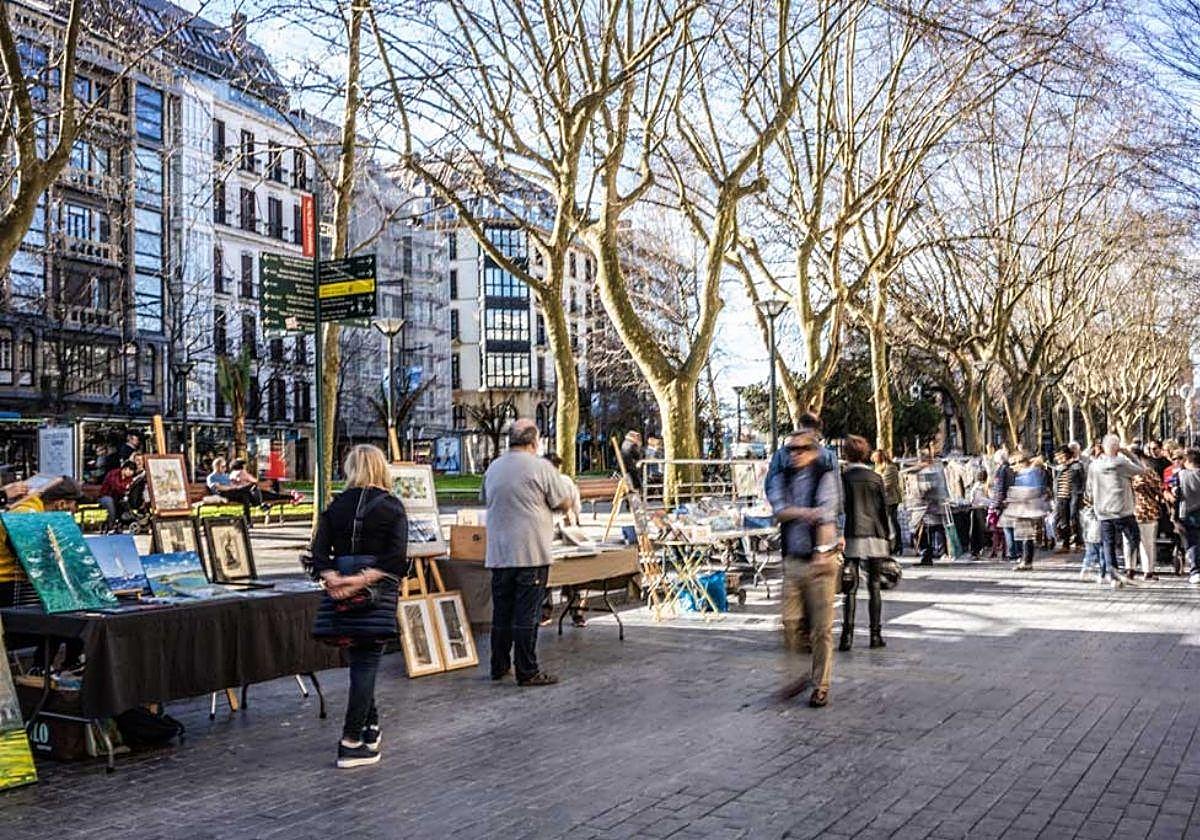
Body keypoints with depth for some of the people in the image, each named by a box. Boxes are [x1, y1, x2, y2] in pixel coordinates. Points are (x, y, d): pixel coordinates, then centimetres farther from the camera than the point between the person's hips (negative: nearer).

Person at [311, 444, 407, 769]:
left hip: (343, 595, 4)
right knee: (366, 665, 1)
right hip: (378, 596, -3)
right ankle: (351, 744, -1)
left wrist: (333, 579, -15)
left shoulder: (336, 506, 6)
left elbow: (319, 552, -5)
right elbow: (397, 557, -16)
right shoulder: (392, 507, -3)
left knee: (359, 661, 18)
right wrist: (364, 579, -20)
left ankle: (370, 728, 31)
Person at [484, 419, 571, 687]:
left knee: (501, 612, 14)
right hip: (531, 553, -5)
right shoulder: (541, 467, -8)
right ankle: (527, 672, 2)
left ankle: (499, 667, 23)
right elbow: (565, 504, -3)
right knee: (526, 614, -2)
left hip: (498, 554, 5)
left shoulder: (492, 469, 9)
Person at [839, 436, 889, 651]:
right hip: (875, 536, 2)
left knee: (851, 587, -1)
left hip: (852, 537, -2)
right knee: (874, 587, 8)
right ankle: (876, 634, 9)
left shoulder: (842, 478, -2)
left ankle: (847, 635, -7)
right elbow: (884, 510, 6)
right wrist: (887, 540, 12)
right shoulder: (876, 478, 6)